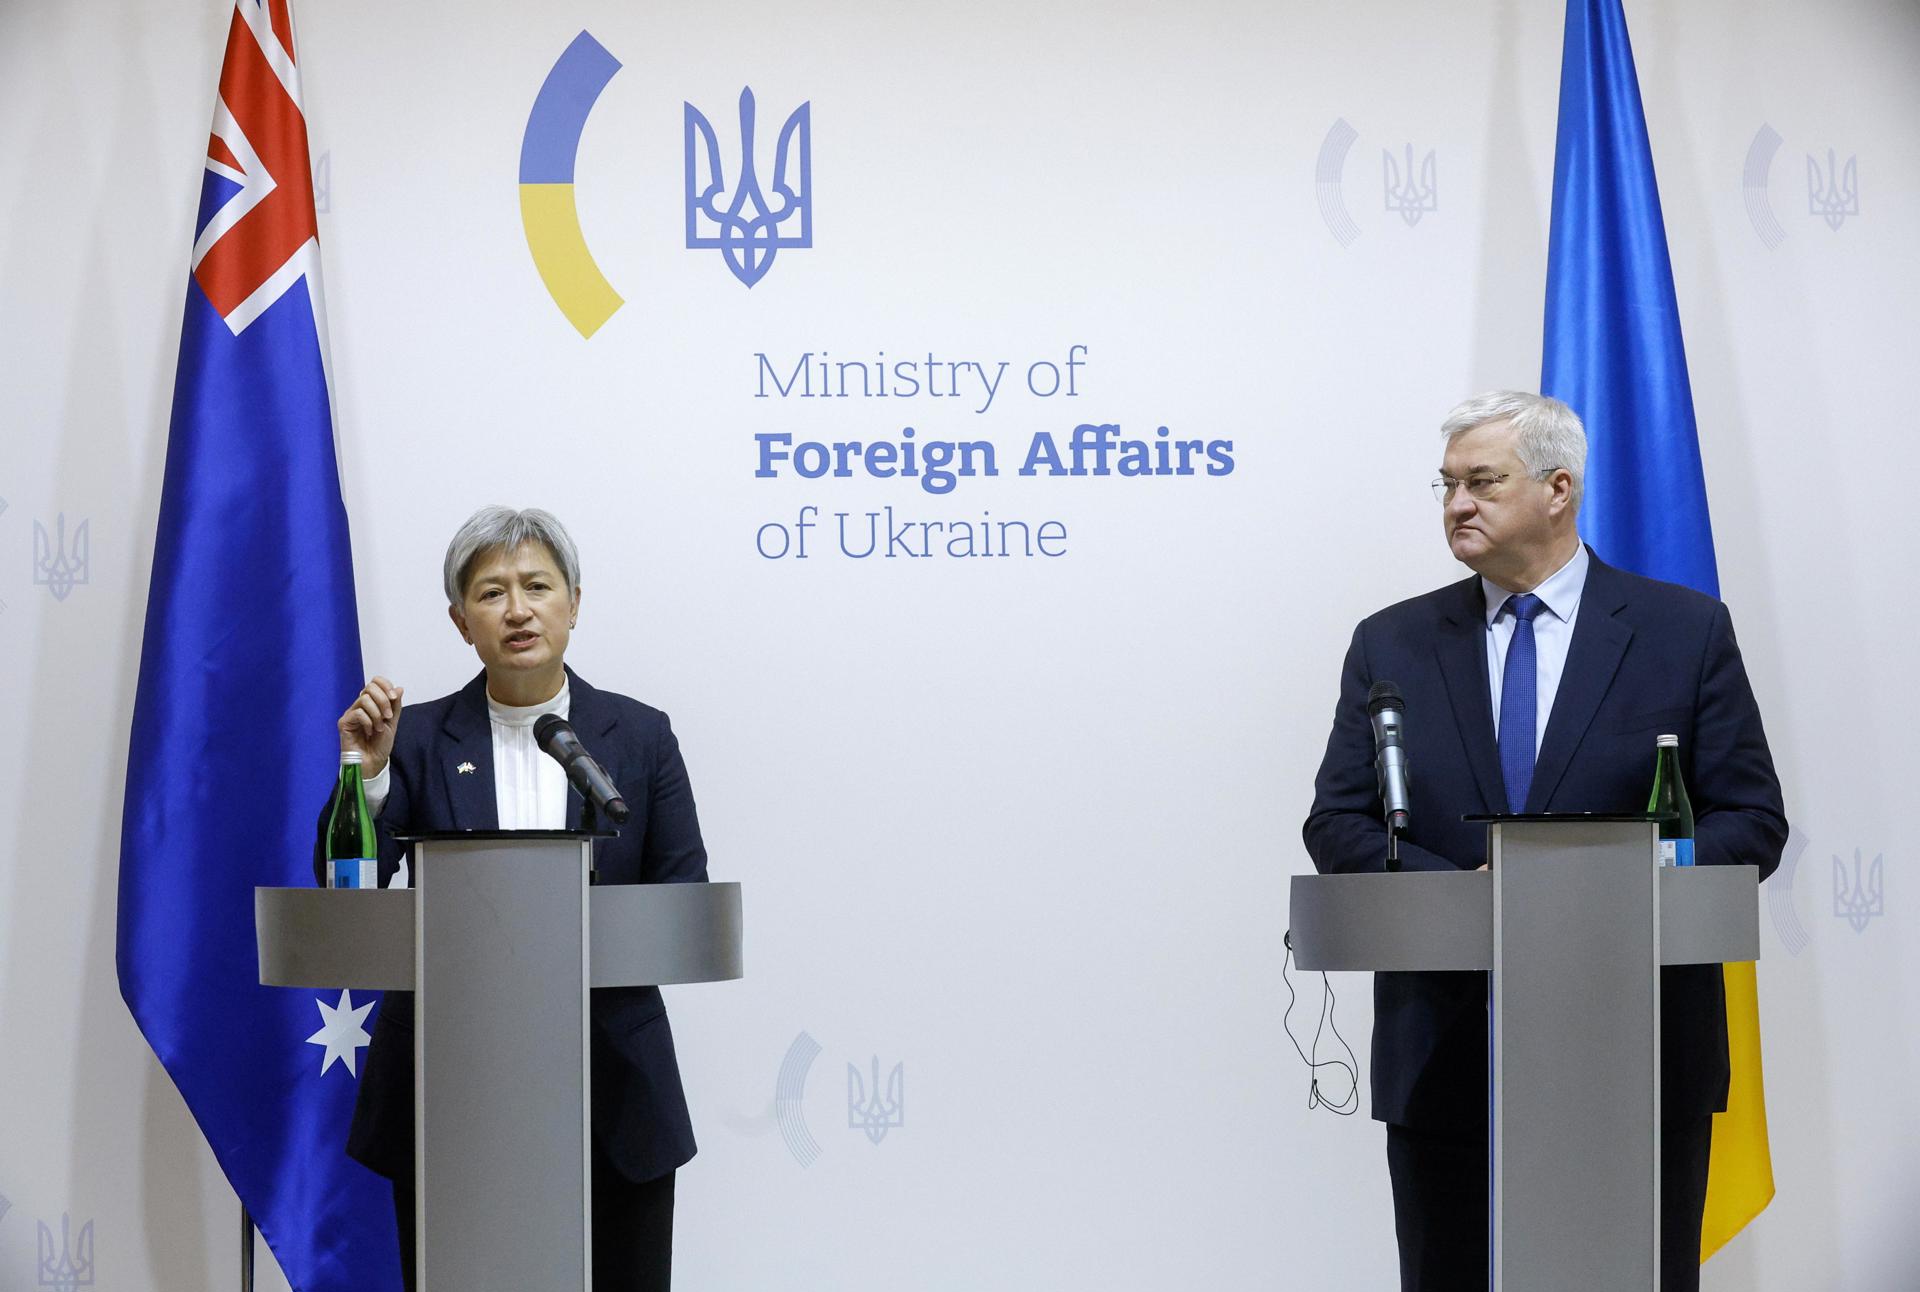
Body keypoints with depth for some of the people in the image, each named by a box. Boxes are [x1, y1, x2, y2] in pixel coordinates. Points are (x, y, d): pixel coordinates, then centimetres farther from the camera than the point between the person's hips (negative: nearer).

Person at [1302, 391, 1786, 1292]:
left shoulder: (1685, 632, 3)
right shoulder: (1391, 645, 9)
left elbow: (1751, 820, 0)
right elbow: (1337, 824, 5)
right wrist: (1459, 889, -14)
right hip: (1446, 1056, 2)